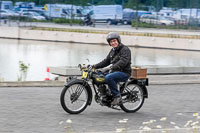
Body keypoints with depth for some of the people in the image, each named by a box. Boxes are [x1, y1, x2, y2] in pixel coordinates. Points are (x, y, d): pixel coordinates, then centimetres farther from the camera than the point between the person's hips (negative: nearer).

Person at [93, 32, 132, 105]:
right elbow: (106, 61, 20)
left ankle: (117, 96, -22)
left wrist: (112, 67, -35)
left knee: (108, 77, -33)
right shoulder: (113, 50, 18)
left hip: (124, 72, -9)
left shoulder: (125, 49, -10)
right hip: (115, 71, 9)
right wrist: (95, 66, 7)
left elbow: (123, 62, -24)